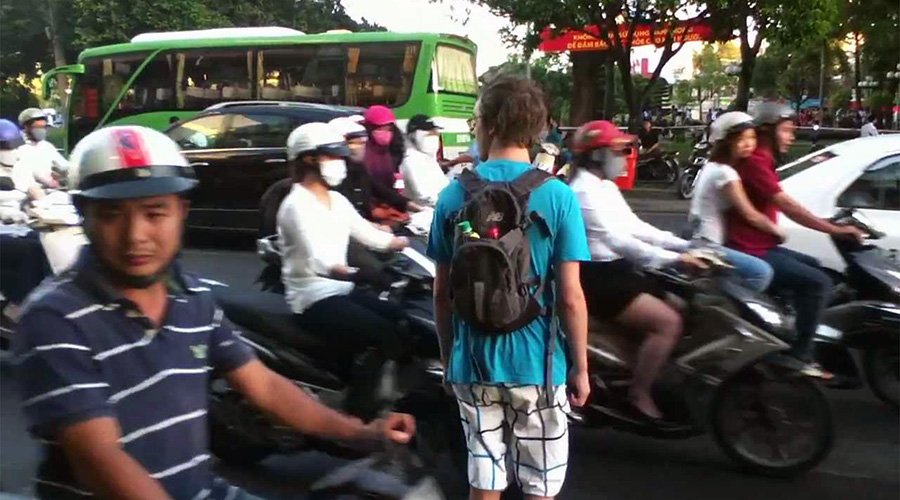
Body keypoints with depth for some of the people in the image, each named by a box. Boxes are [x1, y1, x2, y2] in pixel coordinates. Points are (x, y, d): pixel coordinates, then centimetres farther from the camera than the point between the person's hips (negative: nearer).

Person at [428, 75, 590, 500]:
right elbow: (570, 298, -12)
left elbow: (441, 293, 2)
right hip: (536, 363, -2)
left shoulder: (454, 195, -3)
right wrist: (581, 367, 0)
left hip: (473, 362, 3)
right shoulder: (557, 196, -11)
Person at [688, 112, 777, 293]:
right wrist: (776, 230, 0)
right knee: (762, 272, -22)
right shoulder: (725, 172, -17)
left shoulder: (713, 166, 12)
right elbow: (751, 215, -15)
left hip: (699, 241, 11)